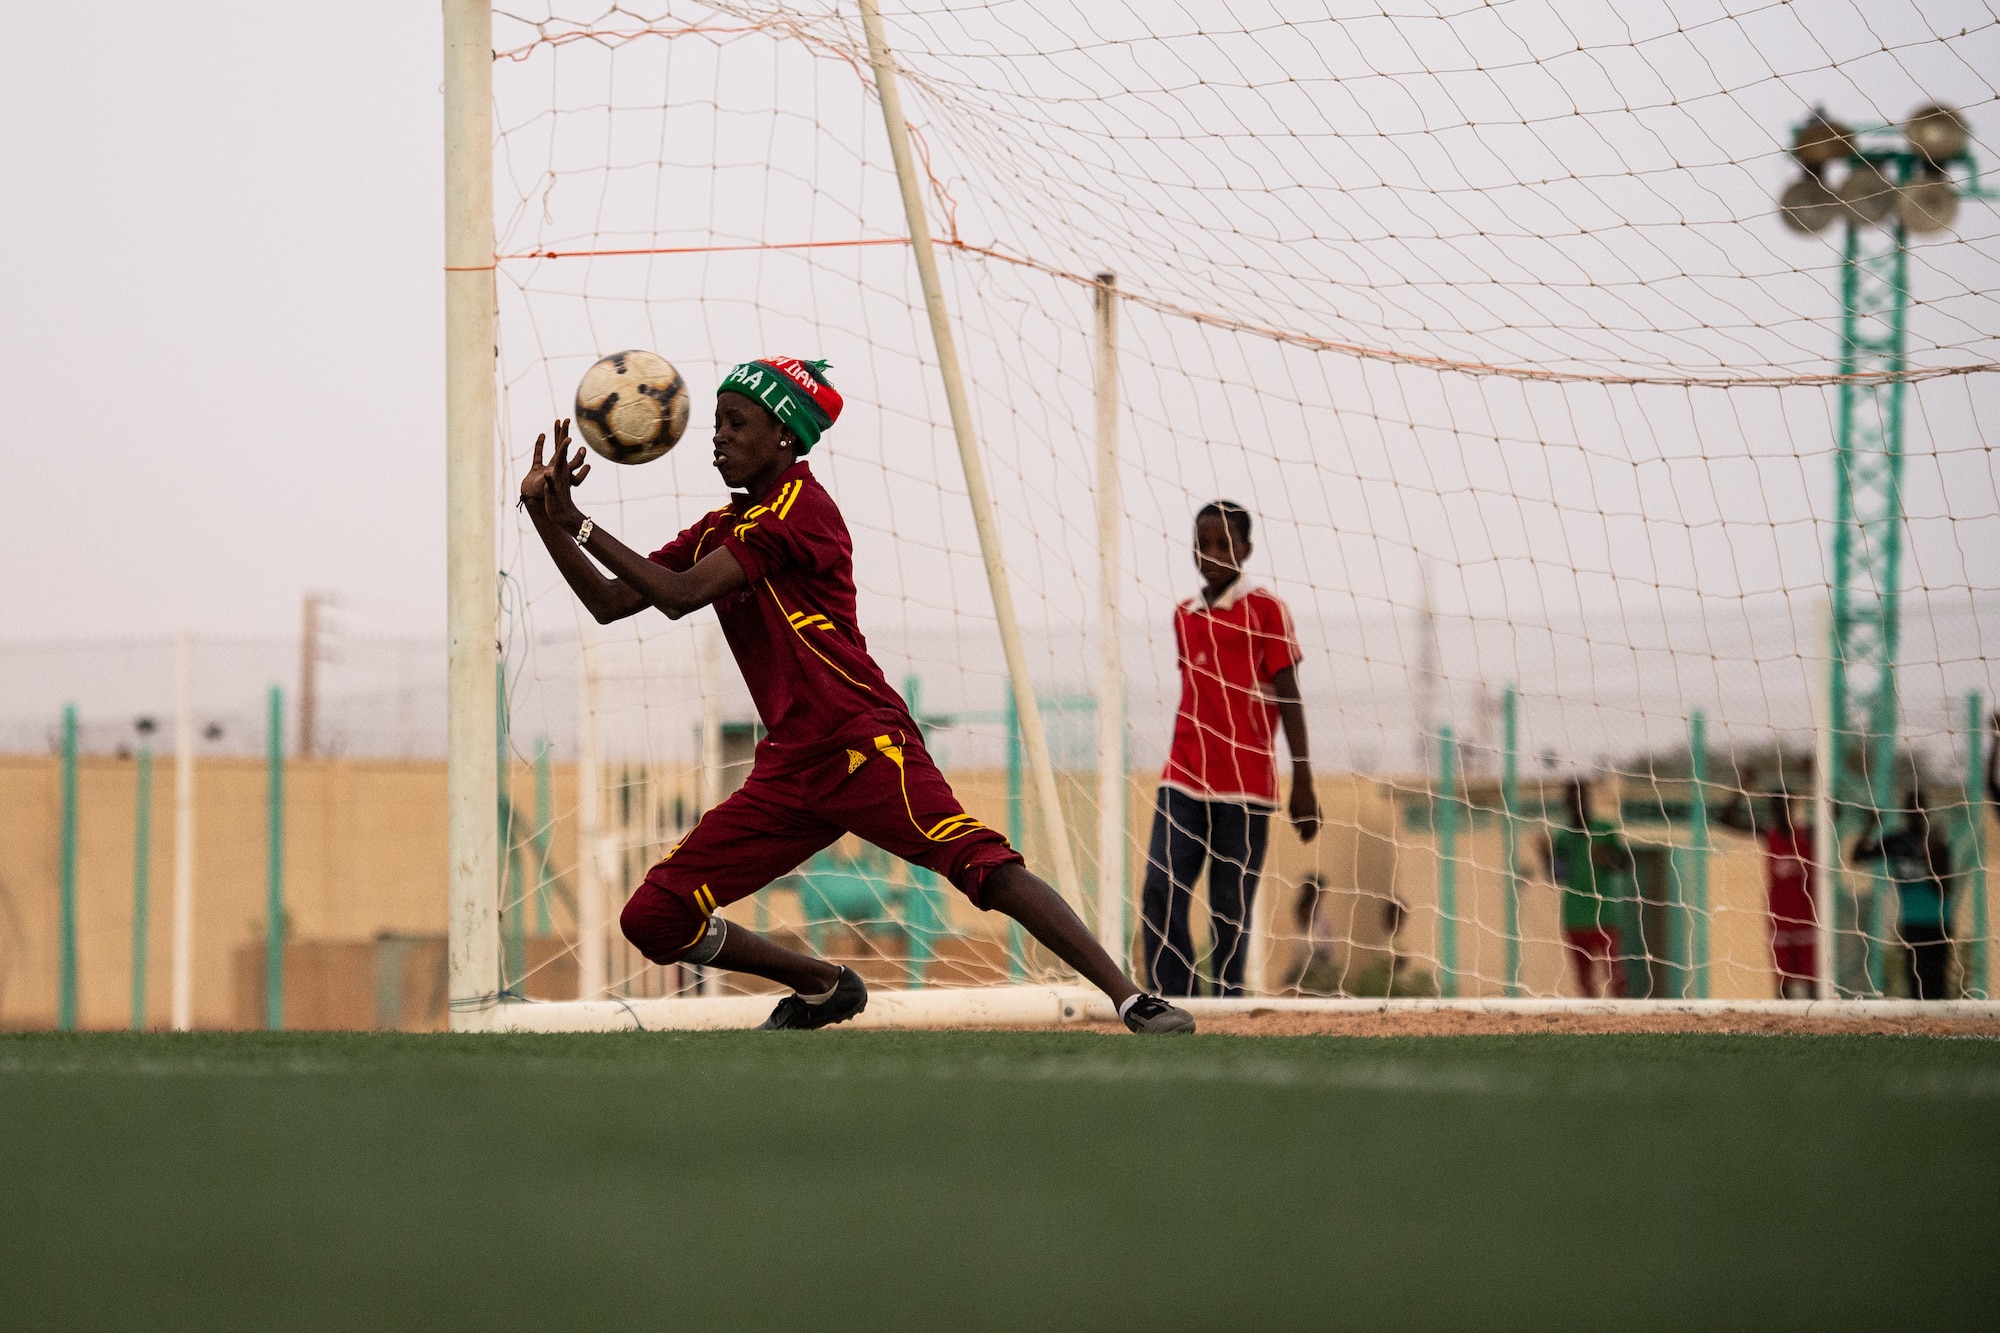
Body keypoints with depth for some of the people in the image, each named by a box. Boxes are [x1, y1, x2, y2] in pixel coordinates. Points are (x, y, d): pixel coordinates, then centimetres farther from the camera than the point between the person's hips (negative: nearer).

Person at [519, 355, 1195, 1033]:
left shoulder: (798, 505, -7)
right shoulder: (717, 531, 18)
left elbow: (680, 595, -15)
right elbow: (609, 602, 18)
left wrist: (578, 522, -11)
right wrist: (545, 515, 6)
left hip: (864, 746, -8)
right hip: (788, 771, 8)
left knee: (983, 864, -27)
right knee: (652, 919, 1)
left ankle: (1134, 1002, -31)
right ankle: (822, 988, 22)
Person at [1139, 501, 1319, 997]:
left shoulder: (1265, 611, 0)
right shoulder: (1183, 615, 15)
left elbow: (1288, 699, -3)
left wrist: (1303, 783, -8)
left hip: (1246, 785, -4)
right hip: (1184, 782, 4)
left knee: (1231, 909, -3)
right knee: (1160, 892, -11)